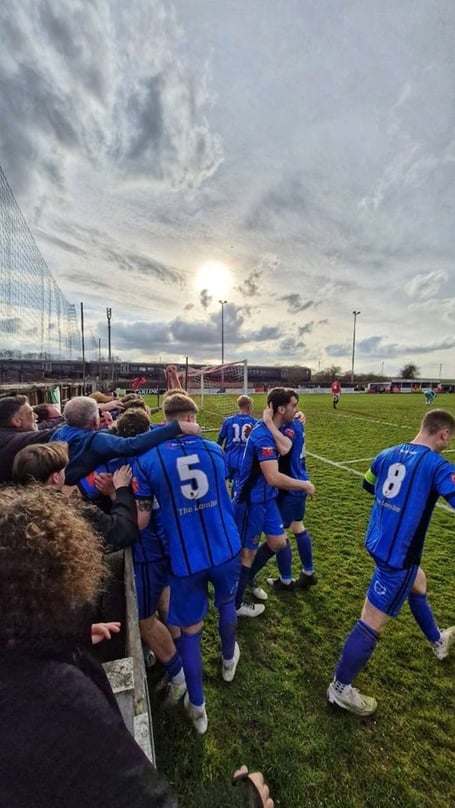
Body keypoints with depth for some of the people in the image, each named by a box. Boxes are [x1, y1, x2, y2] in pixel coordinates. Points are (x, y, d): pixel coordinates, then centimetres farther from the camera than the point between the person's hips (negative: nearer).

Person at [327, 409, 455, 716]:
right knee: (373, 621, 5)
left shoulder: (388, 454, 3)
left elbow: (369, 484, 20)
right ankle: (341, 688, 21)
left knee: (418, 583, 34)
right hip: (399, 553, -8)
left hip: (379, 541, 8)